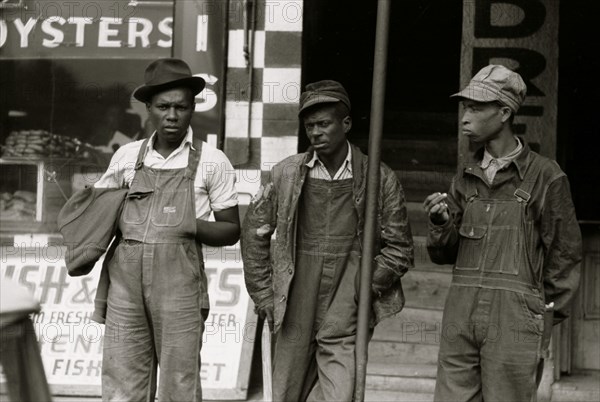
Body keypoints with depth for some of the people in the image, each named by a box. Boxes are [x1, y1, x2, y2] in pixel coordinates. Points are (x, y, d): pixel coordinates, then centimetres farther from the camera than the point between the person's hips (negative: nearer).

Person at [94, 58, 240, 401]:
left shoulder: (211, 161, 4)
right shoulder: (127, 156, 12)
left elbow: (232, 230, 8)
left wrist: (193, 227, -10)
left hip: (179, 285, -3)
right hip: (126, 281, 3)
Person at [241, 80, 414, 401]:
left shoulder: (380, 179, 0)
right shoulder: (286, 173, 4)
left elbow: (400, 250, 5)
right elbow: (254, 232, 12)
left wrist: (364, 290, -5)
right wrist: (263, 296, 8)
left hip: (345, 323, -2)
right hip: (295, 316, 2)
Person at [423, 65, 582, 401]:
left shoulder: (545, 175, -2)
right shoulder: (466, 178, 14)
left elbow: (565, 256, 0)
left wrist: (546, 320, -1)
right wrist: (441, 224, -4)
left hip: (515, 317, -5)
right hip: (460, 313, 5)